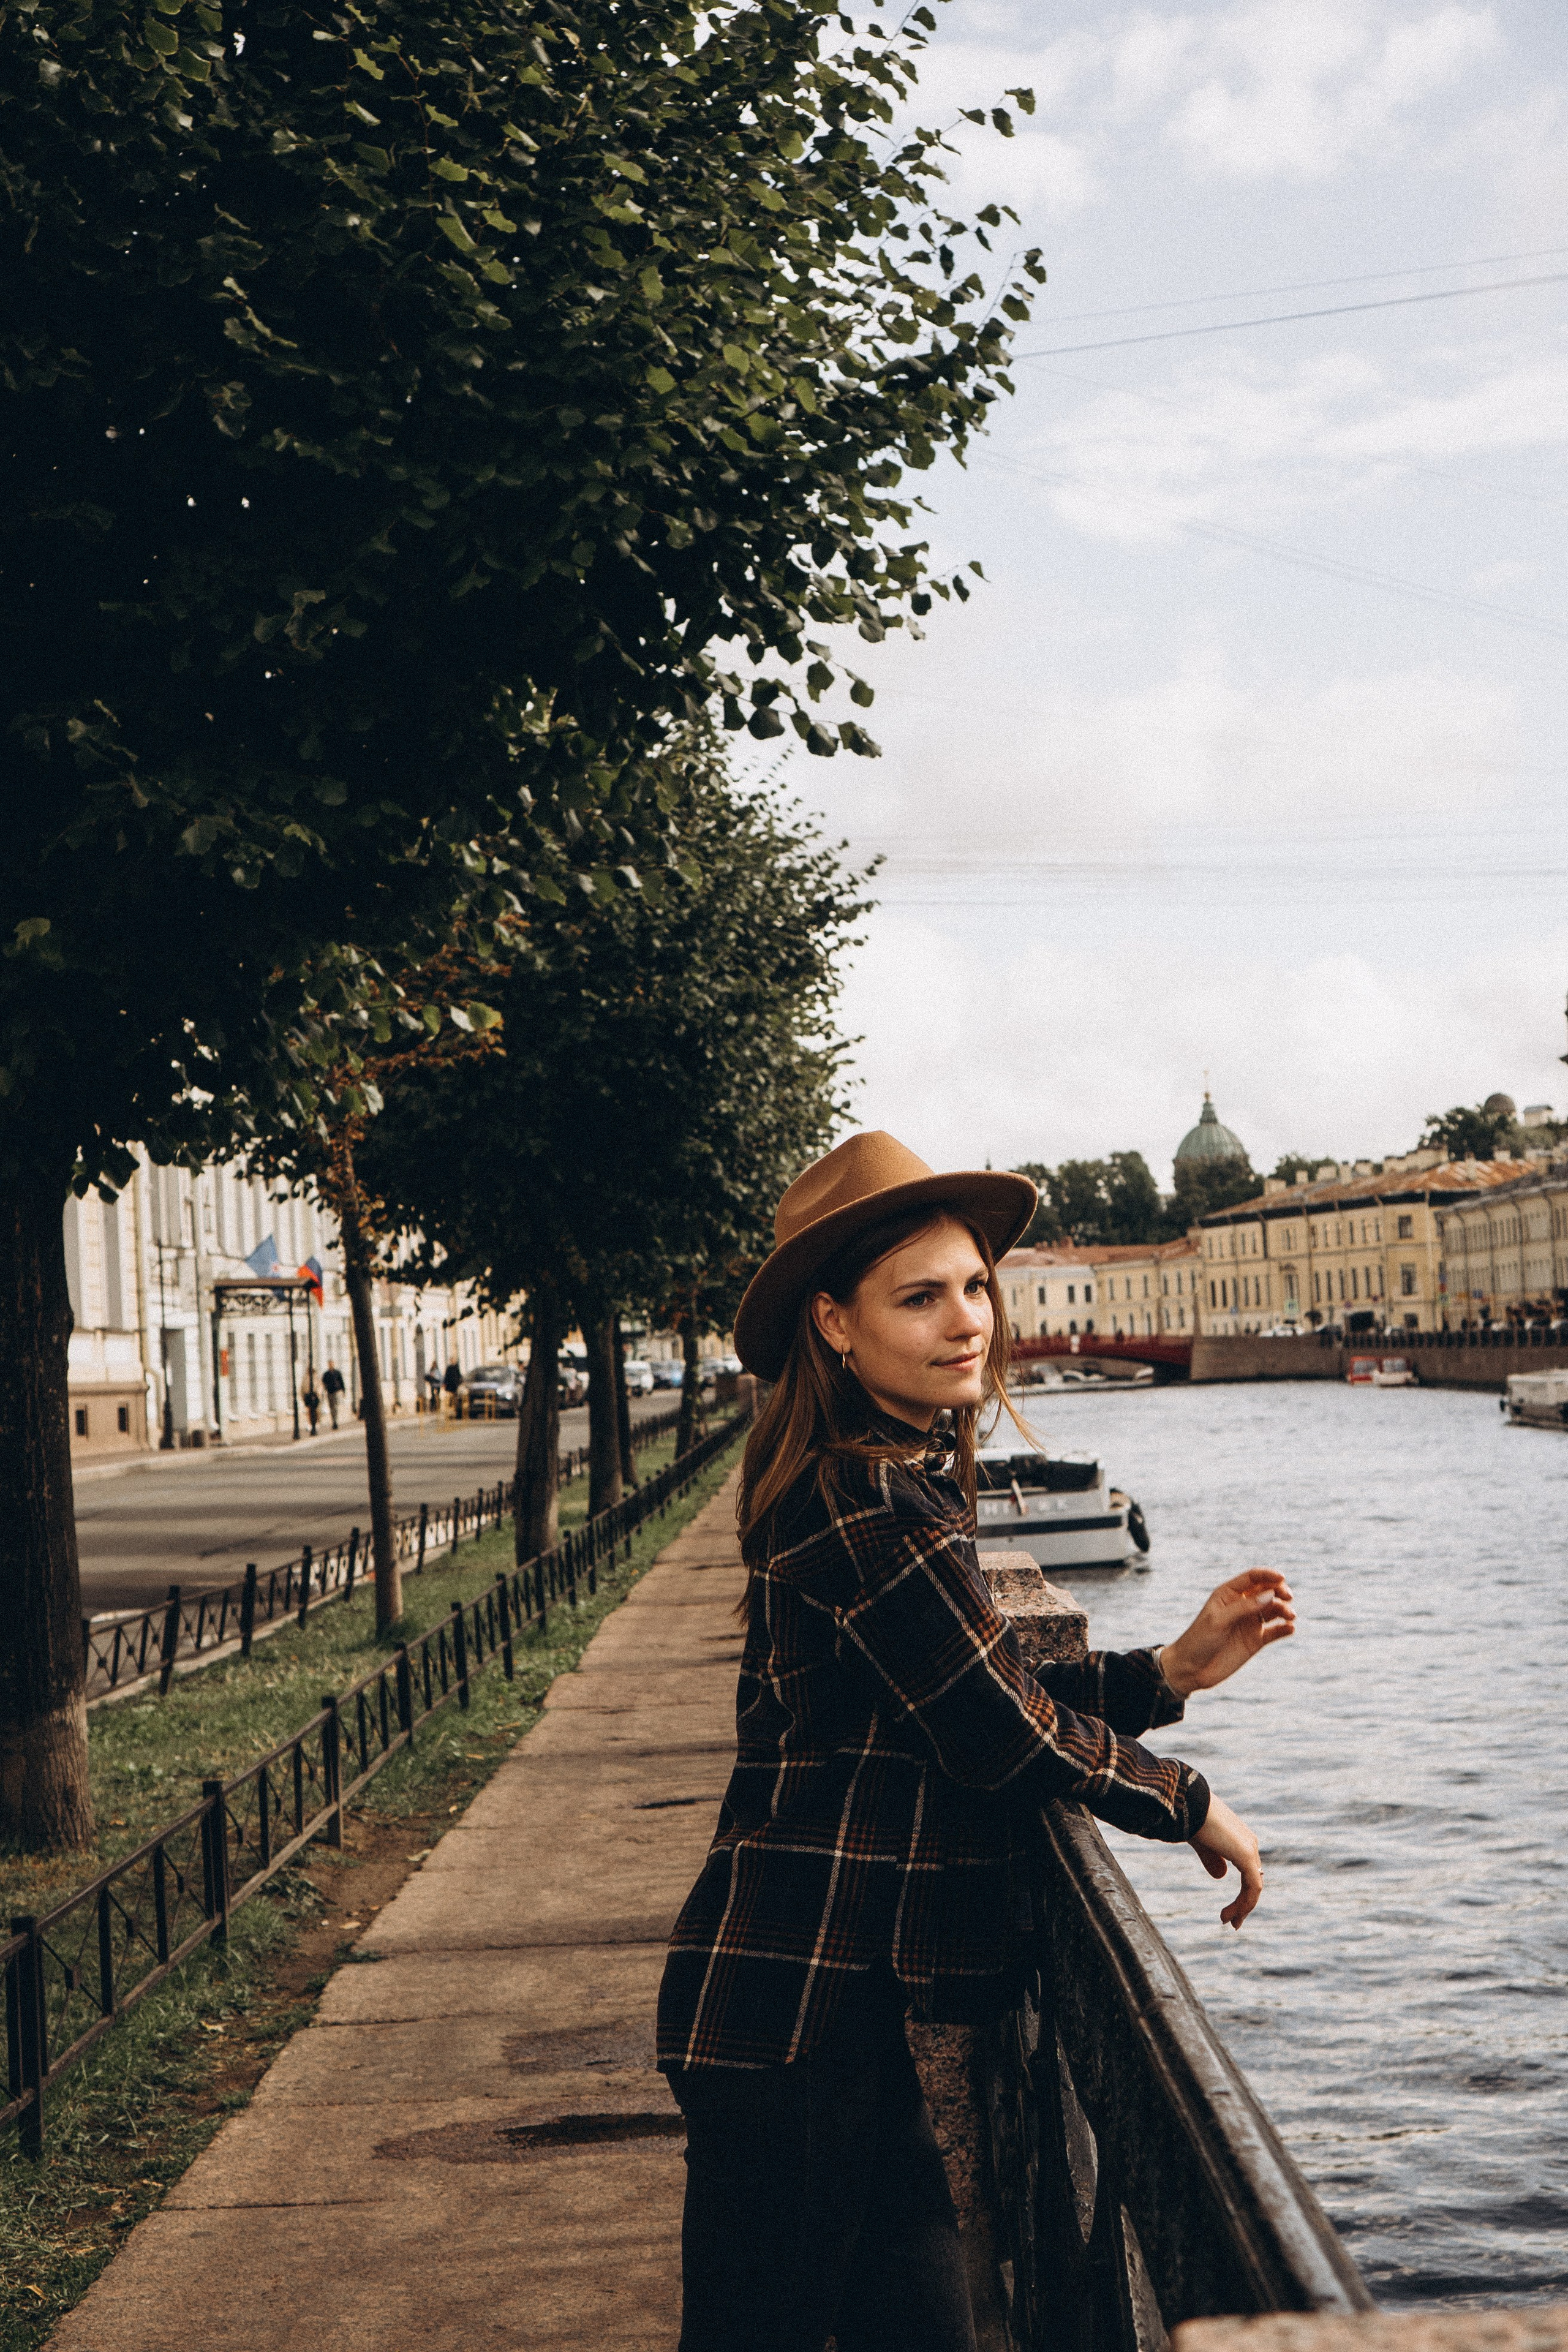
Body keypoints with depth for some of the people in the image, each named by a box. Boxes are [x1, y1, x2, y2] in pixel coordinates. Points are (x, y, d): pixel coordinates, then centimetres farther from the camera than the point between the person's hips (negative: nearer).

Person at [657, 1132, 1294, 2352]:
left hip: (835, 1996, 10)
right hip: (792, 2010, -10)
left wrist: (1171, 1670, 11)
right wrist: (1194, 1806, 0)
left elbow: (982, 1695, 17)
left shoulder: (909, 1479, 13)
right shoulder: (869, 1509, -19)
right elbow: (1006, 1734, -15)